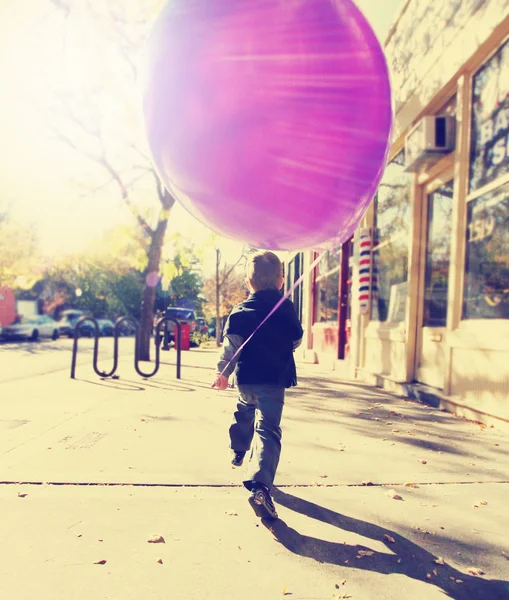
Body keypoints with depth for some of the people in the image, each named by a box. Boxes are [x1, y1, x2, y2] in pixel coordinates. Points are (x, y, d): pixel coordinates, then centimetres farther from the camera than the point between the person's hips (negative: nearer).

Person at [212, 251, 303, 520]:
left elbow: (231, 345, -11)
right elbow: (296, 340, 15)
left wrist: (223, 371, -7)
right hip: (275, 379, -2)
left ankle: (238, 452, 51)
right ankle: (259, 485, -24)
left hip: (246, 379, 2)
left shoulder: (240, 311, -2)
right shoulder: (287, 309, 3)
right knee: (267, 429, -9)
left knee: (244, 414, 30)